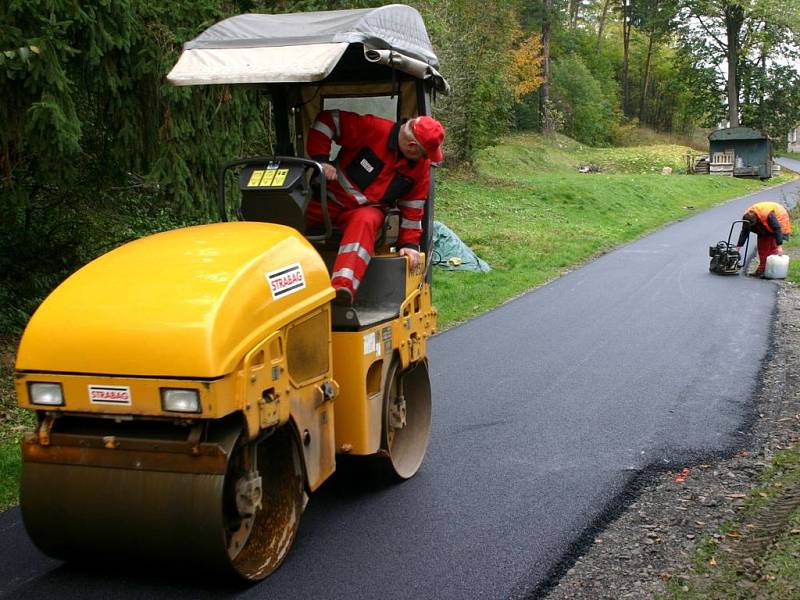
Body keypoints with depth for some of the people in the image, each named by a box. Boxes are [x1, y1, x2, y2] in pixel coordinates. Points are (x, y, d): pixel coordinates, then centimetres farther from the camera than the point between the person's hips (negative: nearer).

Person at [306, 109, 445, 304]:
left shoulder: (421, 166, -1)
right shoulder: (372, 127, -17)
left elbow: (412, 208, 7)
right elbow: (327, 120, -14)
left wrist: (410, 243, 1)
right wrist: (321, 159, -21)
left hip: (368, 209, 0)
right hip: (332, 198, 0)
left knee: (364, 222, -37)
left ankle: (344, 287, -56)